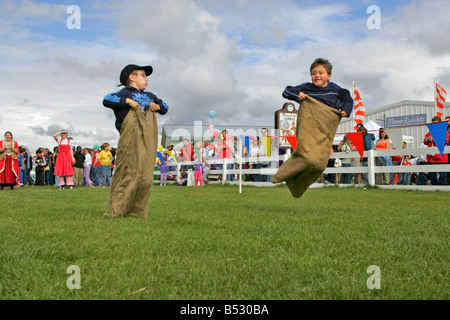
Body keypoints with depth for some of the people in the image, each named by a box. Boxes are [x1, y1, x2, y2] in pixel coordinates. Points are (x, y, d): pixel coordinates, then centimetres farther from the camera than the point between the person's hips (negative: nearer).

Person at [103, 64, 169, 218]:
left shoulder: (149, 96, 27)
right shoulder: (124, 93, 4)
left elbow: (165, 107, 35)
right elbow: (107, 100, -11)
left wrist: (158, 106, 13)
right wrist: (127, 101, -16)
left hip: (148, 142, 7)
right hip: (131, 140, -7)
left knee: (146, 176, 3)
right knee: (128, 173, -10)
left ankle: (137, 210, 10)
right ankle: (117, 210, -5)